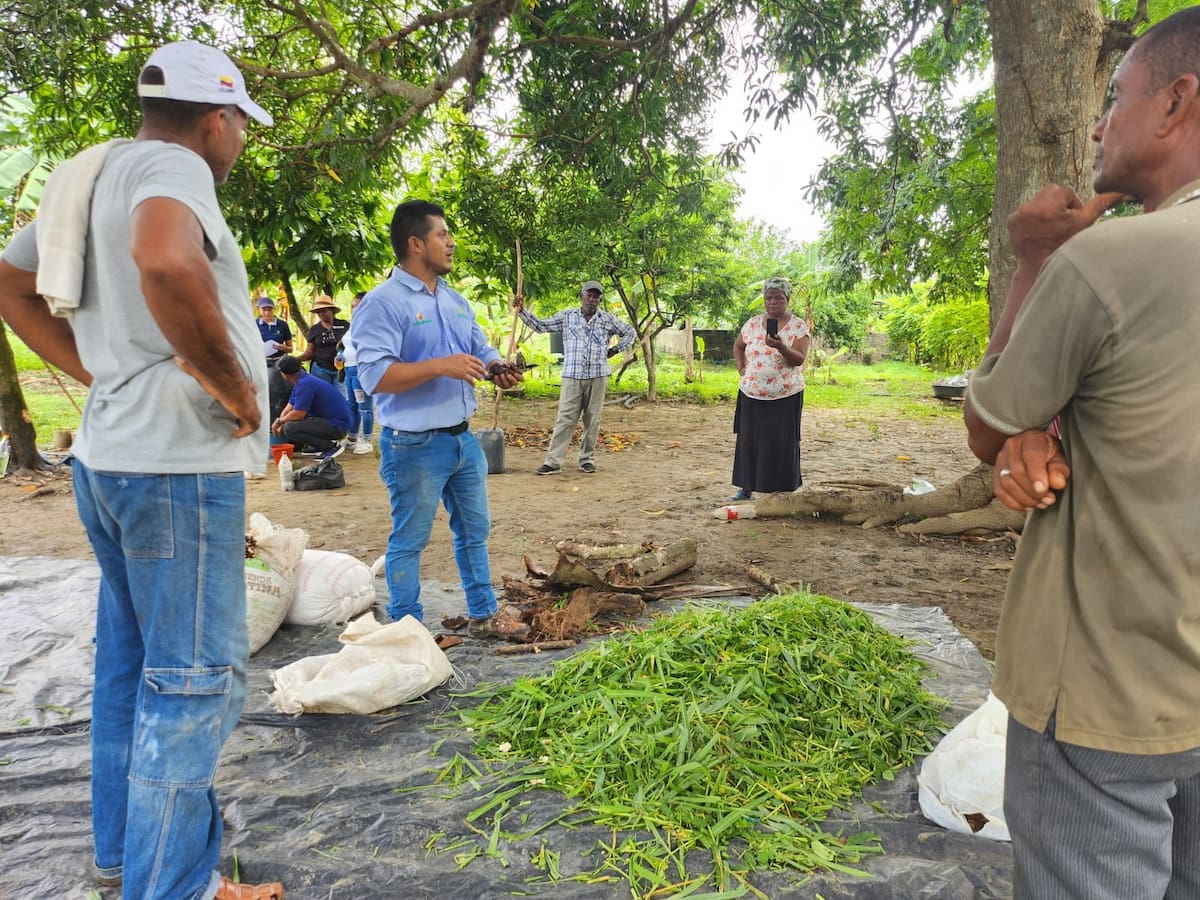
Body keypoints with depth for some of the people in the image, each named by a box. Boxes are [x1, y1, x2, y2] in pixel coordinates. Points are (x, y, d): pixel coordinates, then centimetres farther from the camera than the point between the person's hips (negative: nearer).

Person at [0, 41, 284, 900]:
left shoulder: (98, 176, 16)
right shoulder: (170, 164, -12)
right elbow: (167, 259, -36)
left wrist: (99, 372, 16)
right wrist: (232, 383, -23)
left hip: (108, 454, 10)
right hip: (177, 463, -10)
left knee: (132, 657, 19)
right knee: (195, 675, 0)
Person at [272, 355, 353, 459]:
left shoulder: (304, 384, -19)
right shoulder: (303, 380, 12)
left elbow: (298, 414, -20)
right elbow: (289, 408, 16)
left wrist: (279, 421, -4)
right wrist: (279, 424, 4)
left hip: (337, 425, -10)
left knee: (290, 428, -22)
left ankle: (332, 446, -12)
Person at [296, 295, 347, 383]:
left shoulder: (344, 325, 3)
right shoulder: (314, 329, 9)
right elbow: (309, 352, 9)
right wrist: (295, 359, -7)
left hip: (341, 369, -1)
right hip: (320, 369, 1)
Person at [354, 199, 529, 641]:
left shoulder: (456, 300, 12)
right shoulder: (382, 303, -14)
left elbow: (482, 349, 19)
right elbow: (374, 375, -23)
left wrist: (497, 369, -4)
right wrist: (440, 366, -28)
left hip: (463, 438, 8)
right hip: (415, 446, -8)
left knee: (475, 531, 17)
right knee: (409, 541, 4)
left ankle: (483, 614, 32)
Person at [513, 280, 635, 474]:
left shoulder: (608, 319, 8)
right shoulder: (567, 316, 7)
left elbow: (630, 333, 18)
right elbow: (540, 325, 10)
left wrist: (614, 350, 11)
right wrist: (522, 310, 1)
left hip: (598, 377, 1)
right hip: (572, 376, -1)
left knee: (592, 420, 5)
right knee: (565, 419, -4)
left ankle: (587, 459, 15)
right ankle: (553, 461, -4)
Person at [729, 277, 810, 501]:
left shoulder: (798, 326, -4)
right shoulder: (752, 324, 6)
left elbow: (799, 359, -13)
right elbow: (738, 346, 22)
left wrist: (780, 347, -30)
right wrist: (741, 367, 7)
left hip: (785, 396, -3)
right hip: (751, 395, 3)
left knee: (782, 444, -1)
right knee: (748, 440, 6)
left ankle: (783, 492, 8)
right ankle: (746, 488, 17)